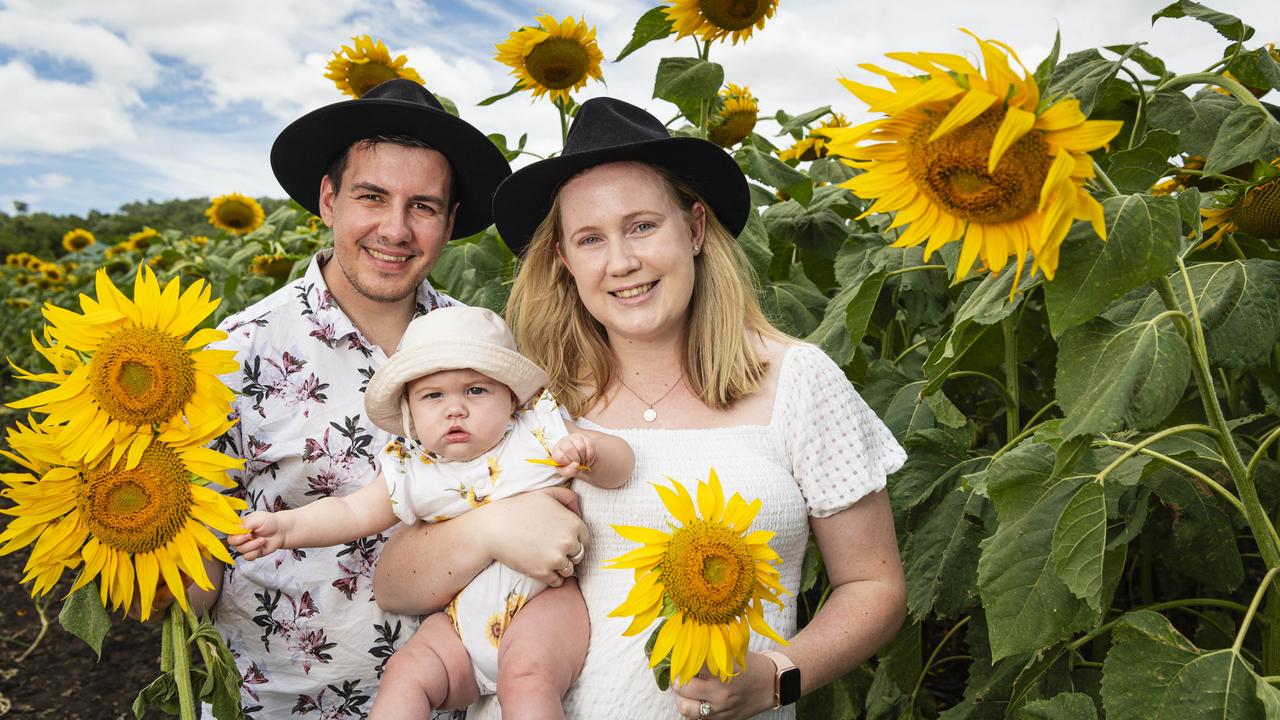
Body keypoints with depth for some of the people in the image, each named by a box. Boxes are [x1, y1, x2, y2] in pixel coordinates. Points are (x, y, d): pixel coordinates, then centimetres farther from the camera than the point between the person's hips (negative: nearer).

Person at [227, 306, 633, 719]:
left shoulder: (539, 432, -1)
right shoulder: (412, 473, 6)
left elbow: (621, 465, -2)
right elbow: (353, 512, 6)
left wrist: (588, 453, -25)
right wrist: (285, 526, -10)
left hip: (543, 601, -3)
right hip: (463, 618, 4)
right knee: (406, 673, -14)